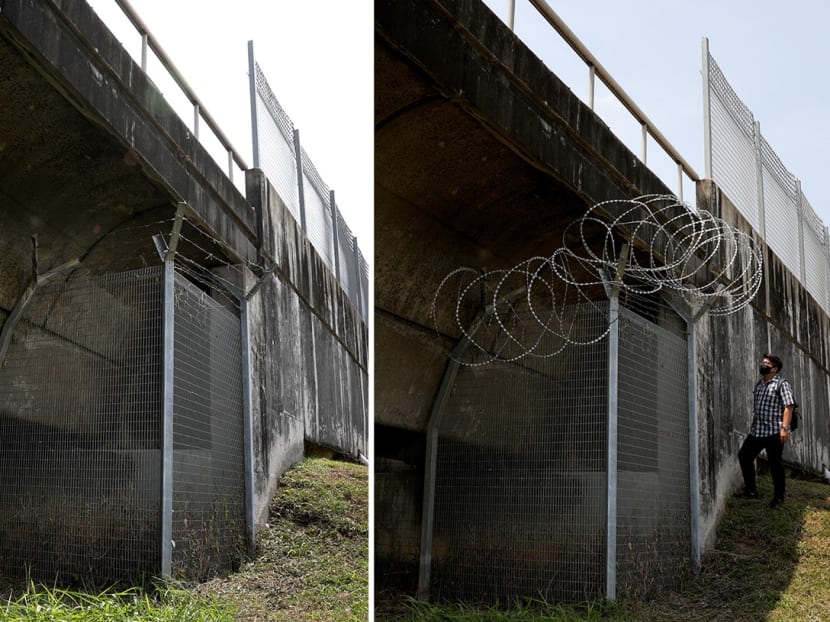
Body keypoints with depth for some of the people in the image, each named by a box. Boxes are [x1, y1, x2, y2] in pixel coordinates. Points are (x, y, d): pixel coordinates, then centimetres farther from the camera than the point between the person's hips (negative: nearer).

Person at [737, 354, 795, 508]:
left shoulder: (781, 383, -5)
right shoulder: (759, 384, 18)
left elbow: (788, 406, -14)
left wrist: (785, 428, -22)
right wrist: (753, 427, 20)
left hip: (774, 432, -8)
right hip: (757, 431, 8)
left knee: (775, 463, -2)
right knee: (744, 455, 5)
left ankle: (779, 497, 11)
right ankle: (751, 490, 14)